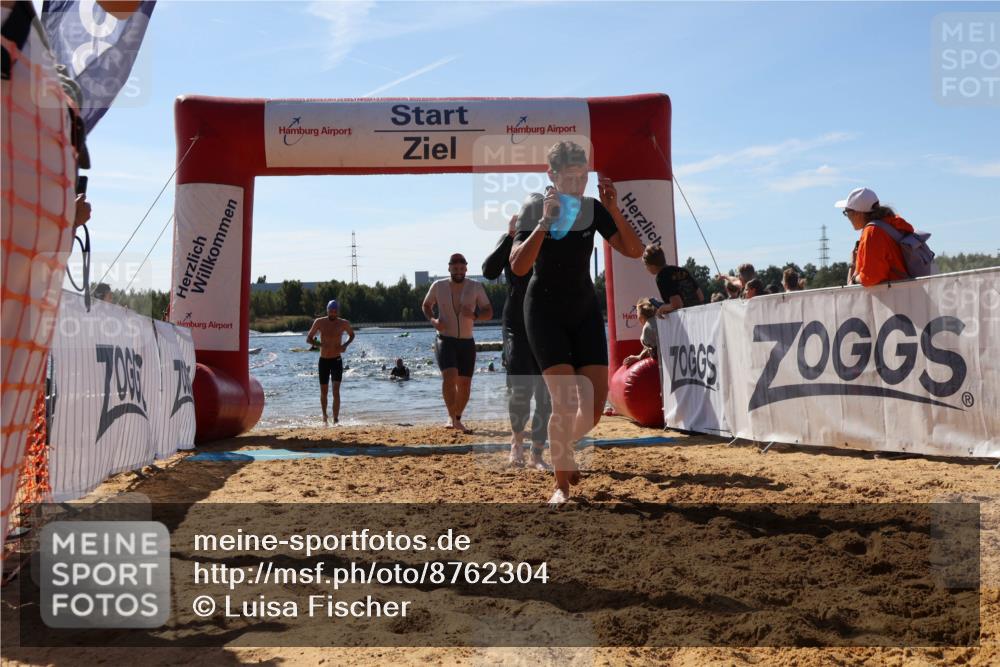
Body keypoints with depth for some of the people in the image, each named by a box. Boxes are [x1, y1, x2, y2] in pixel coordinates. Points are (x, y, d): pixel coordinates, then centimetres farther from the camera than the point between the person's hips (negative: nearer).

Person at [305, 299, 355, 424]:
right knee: (323, 391, 9)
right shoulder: (319, 322, -4)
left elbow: (352, 335, 17)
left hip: (337, 360, -1)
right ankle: (324, 416, 33)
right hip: (323, 360, 1)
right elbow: (308, 339, 1)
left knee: (336, 391, -13)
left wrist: (345, 344, -4)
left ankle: (336, 420, -15)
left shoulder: (344, 324, -2)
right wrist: (320, 344, -19)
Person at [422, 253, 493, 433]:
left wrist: (474, 315, -20)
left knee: (465, 384, 6)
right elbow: (426, 306, 14)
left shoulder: (476, 287, -1)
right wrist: (433, 320, -7)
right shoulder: (438, 286, -1)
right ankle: (451, 417, -22)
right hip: (445, 340, -2)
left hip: (467, 343, 2)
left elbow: (489, 313, 1)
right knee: (449, 376, -25)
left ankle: (458, 420, 24)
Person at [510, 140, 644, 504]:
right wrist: (545, 222, -30)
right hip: (545, 310, -4)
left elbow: (634, 250, -6)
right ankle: (562, 484, 0)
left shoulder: (593, 209, 0)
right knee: (565, 400, -15)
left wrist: (614, 209, -18)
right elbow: (518, 266, -24)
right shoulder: (535, 209, -11)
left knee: (596, 401, -2)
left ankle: (565, 446, 29)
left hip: (585, 309, 4)